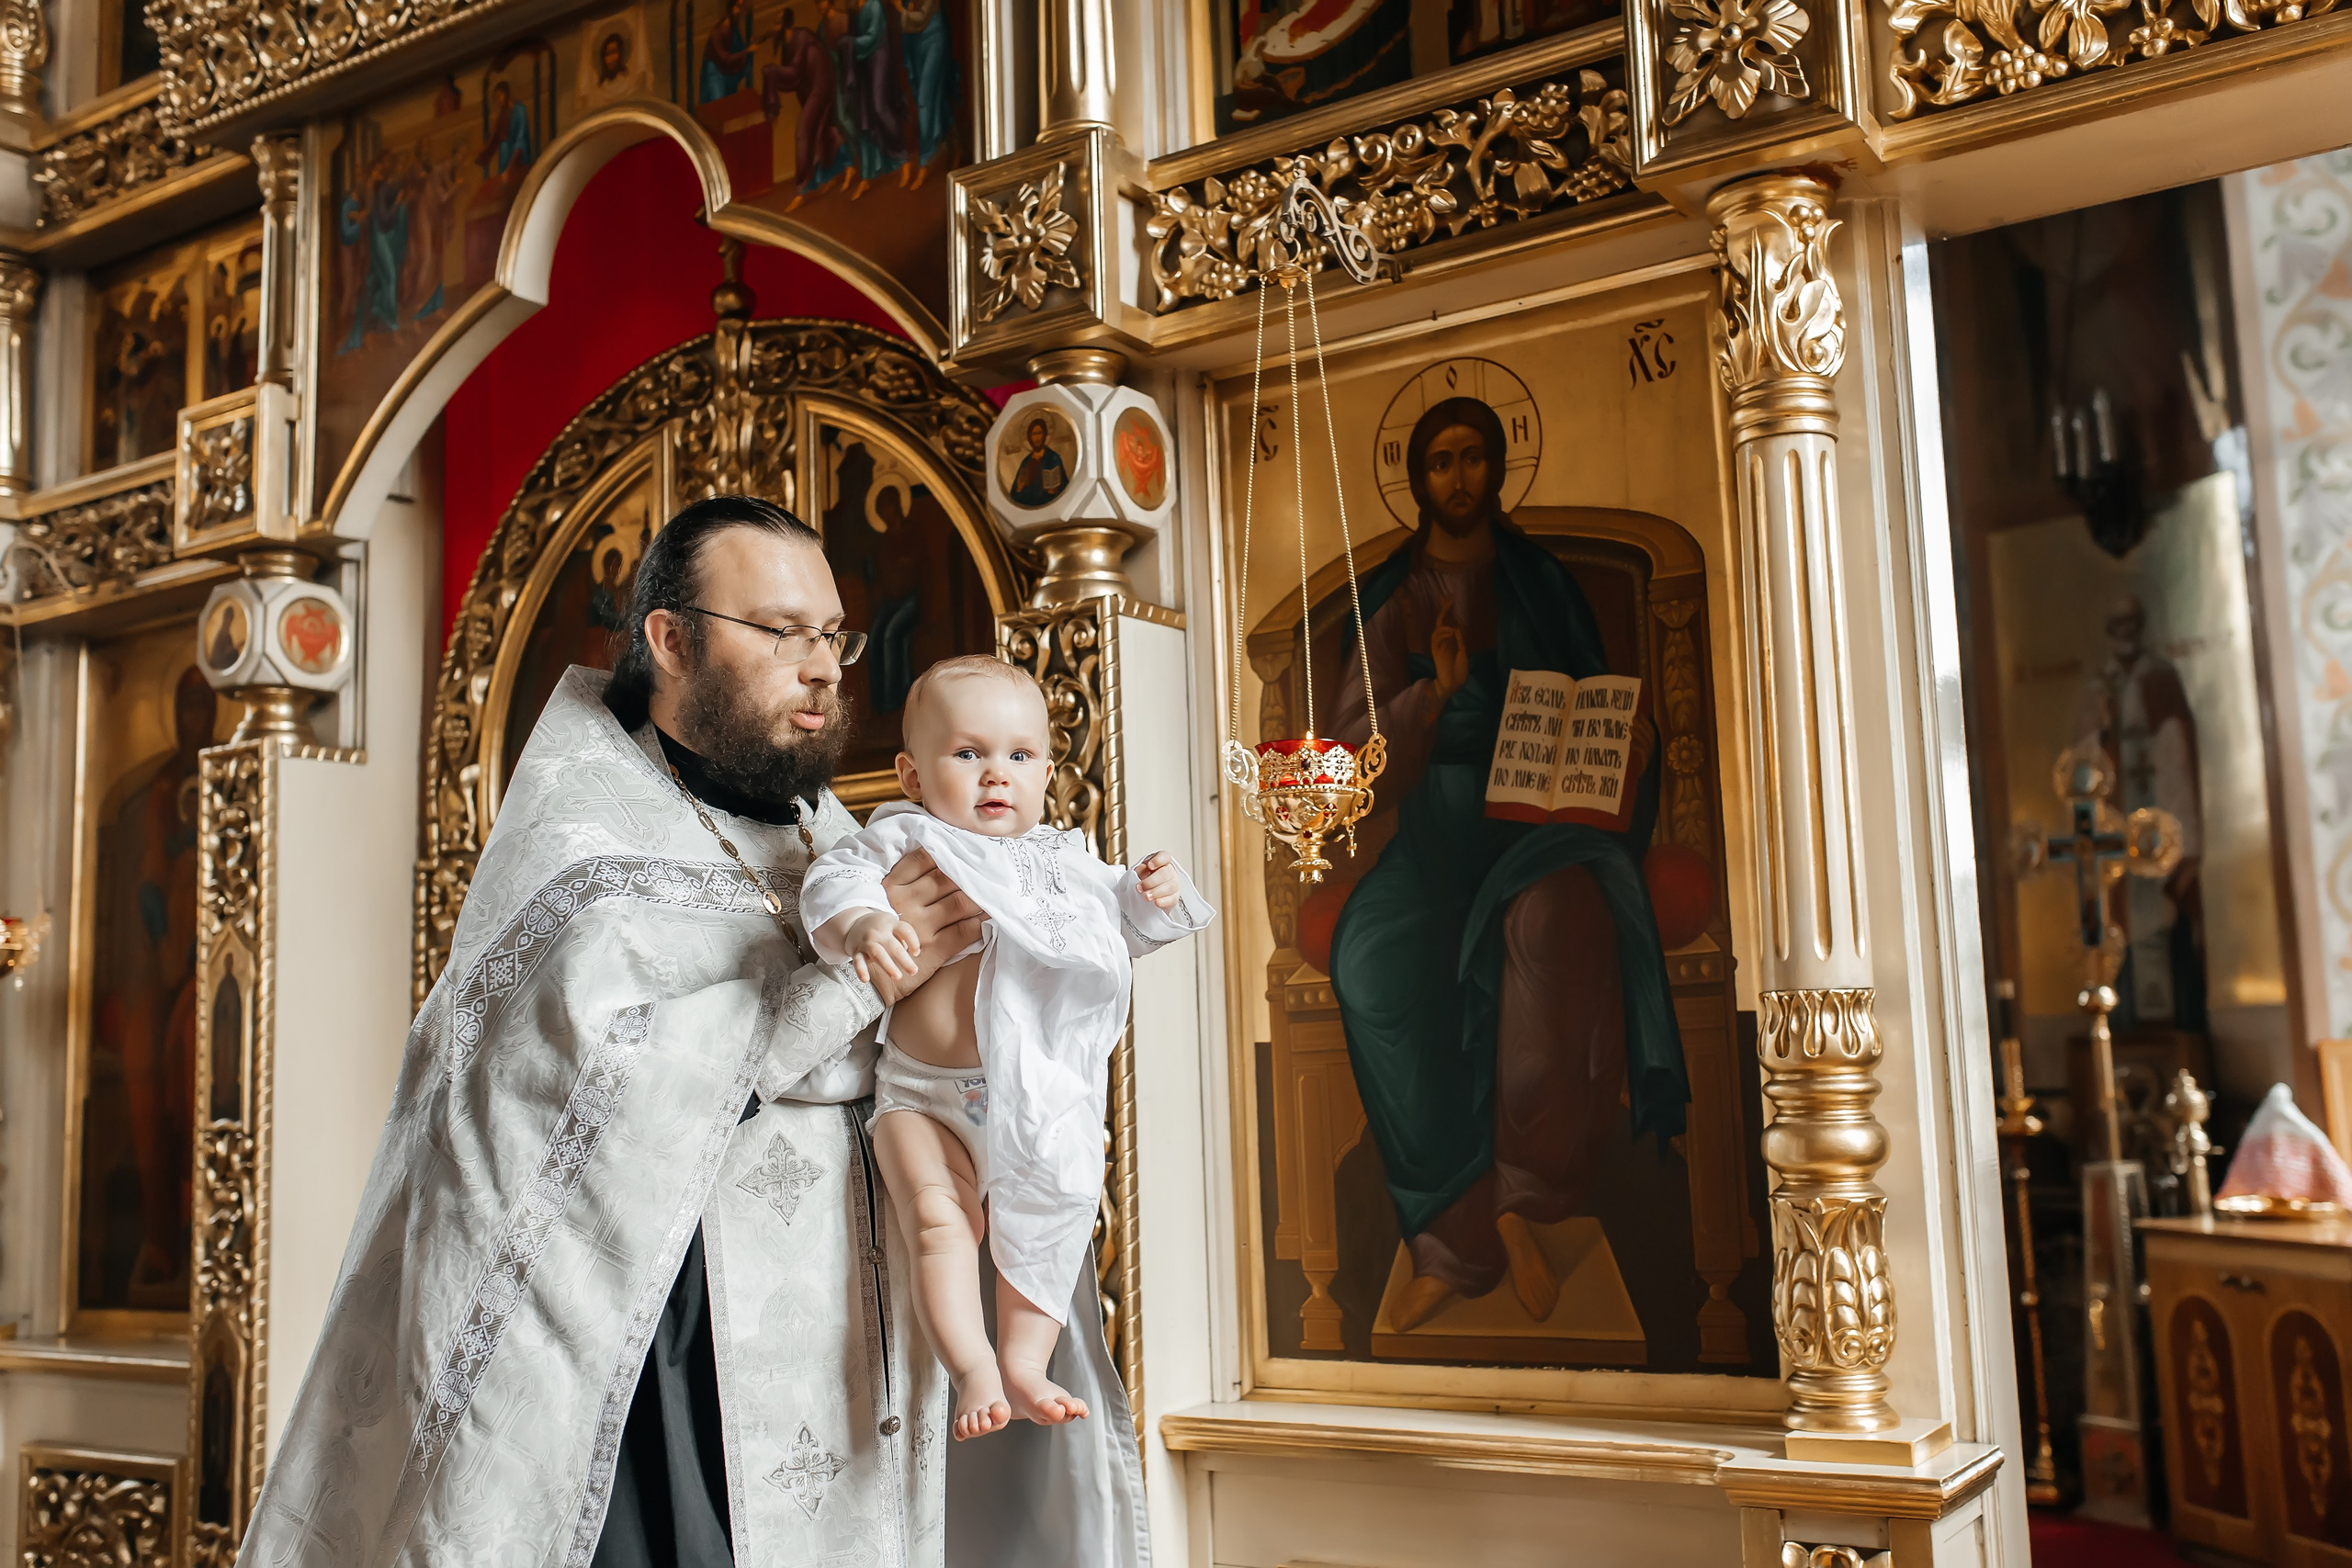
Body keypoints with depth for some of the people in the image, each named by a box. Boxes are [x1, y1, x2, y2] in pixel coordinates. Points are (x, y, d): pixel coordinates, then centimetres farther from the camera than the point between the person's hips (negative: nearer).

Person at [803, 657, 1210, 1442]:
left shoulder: (1064, 862, 12)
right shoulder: (905, 842, 0)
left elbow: (1122, 922, 21)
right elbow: (833, 881, -13)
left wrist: (1157, 896, -1)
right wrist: (861, 923, -35)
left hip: (1039, 1104, 4)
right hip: (923, 1096, -3)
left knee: (1049, 1221, 2)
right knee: (939, 1219, -18)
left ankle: (1025, 1366, 15)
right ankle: (973, 1370, -9)